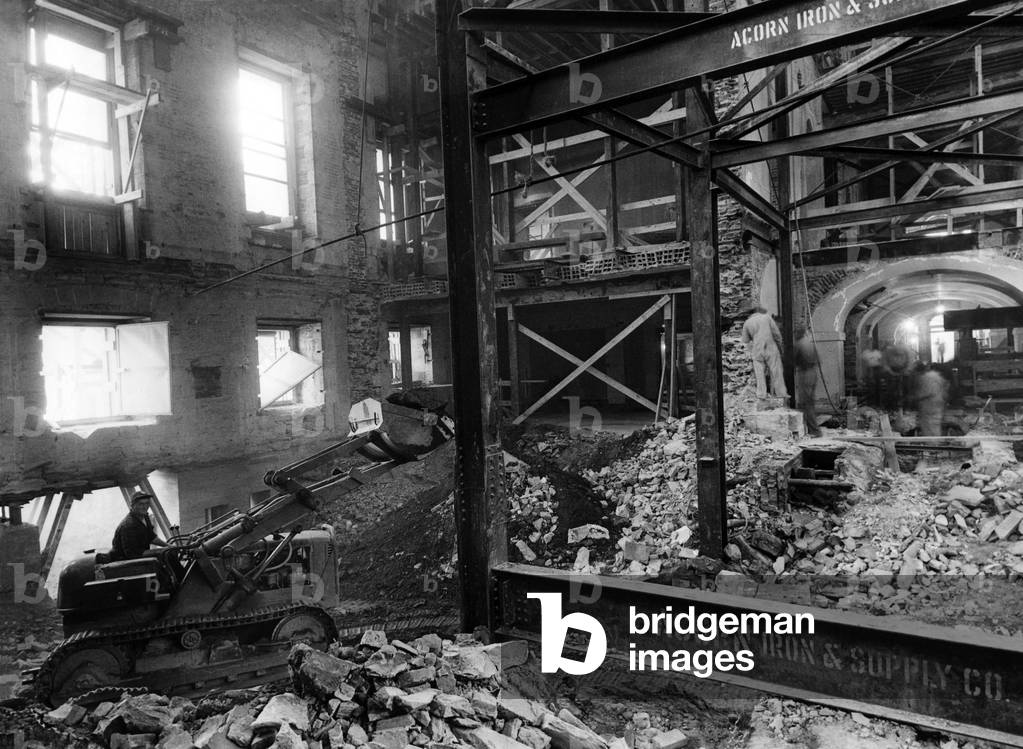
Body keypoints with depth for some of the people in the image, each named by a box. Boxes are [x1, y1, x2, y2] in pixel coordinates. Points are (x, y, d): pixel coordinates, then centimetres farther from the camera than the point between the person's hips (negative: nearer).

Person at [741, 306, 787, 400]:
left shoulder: (747, 323, 4)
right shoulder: (767, 317, 2)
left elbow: (745, 340, 8)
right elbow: (777, 334, 1)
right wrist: (779, 346, 13)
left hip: (757, 350, 1)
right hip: (771, 348, -1)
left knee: (759, 373, 11)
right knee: (776, 371, 7)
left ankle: (761, 394, 11)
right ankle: (780, 393, 12)